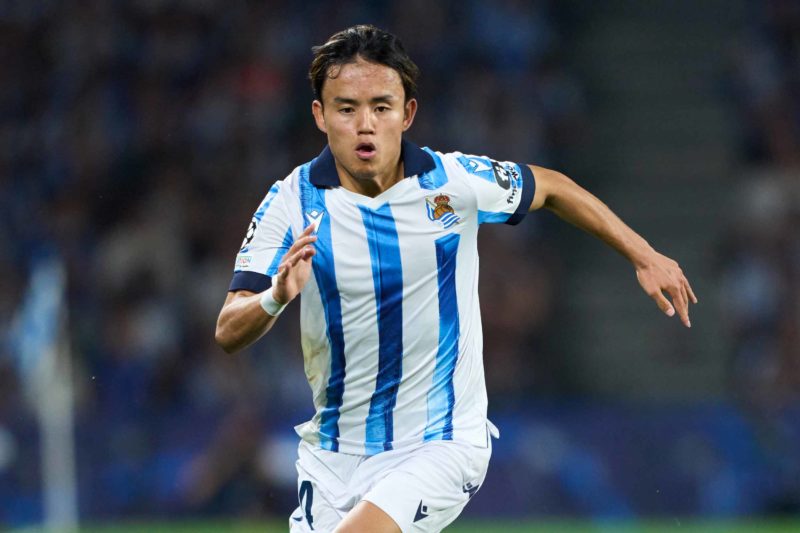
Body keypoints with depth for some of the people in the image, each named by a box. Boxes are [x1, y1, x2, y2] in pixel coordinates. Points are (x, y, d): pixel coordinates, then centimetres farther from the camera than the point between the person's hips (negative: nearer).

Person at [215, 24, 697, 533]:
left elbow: (550, 187, 12)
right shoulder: (292, 203, -10)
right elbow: (229, 333, -15)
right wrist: (275, 296, -37)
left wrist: (644, 255, 14)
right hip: (335, 449, 3)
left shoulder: (456, 181, -9)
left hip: (441, 446, -3)